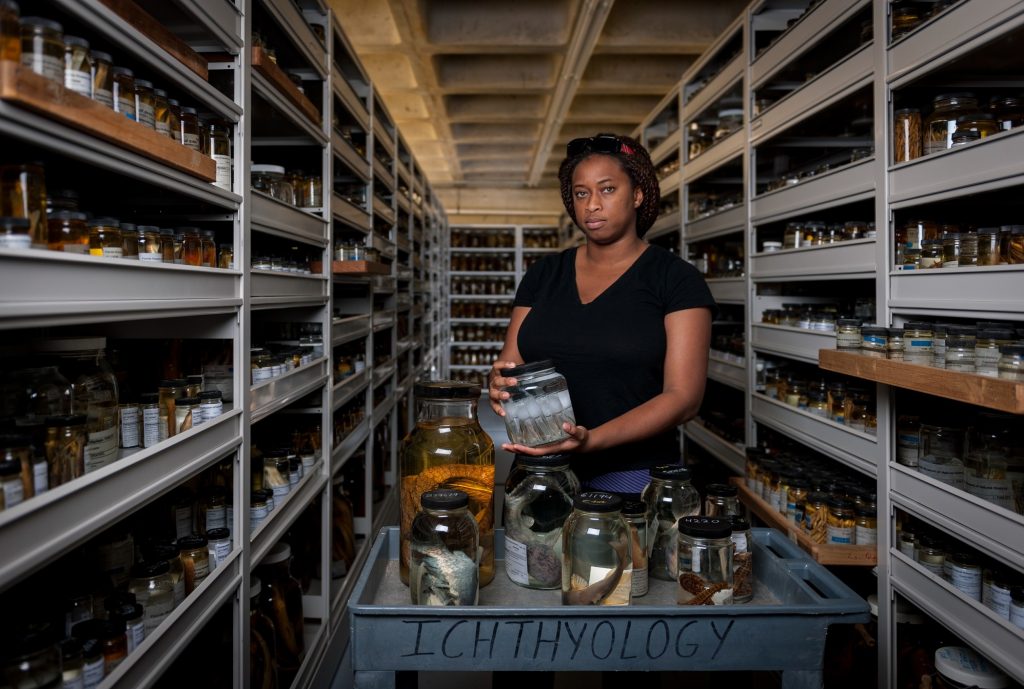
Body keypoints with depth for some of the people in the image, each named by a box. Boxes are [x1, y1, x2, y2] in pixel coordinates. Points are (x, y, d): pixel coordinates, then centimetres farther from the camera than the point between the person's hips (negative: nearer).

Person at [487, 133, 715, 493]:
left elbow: (683, 396, -12)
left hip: (633, 475, -3)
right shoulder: (544, 274, 7)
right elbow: (509, 364, 7)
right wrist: (499, 382, -17)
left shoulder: (676, 279, -5)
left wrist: (592, 439, -25)